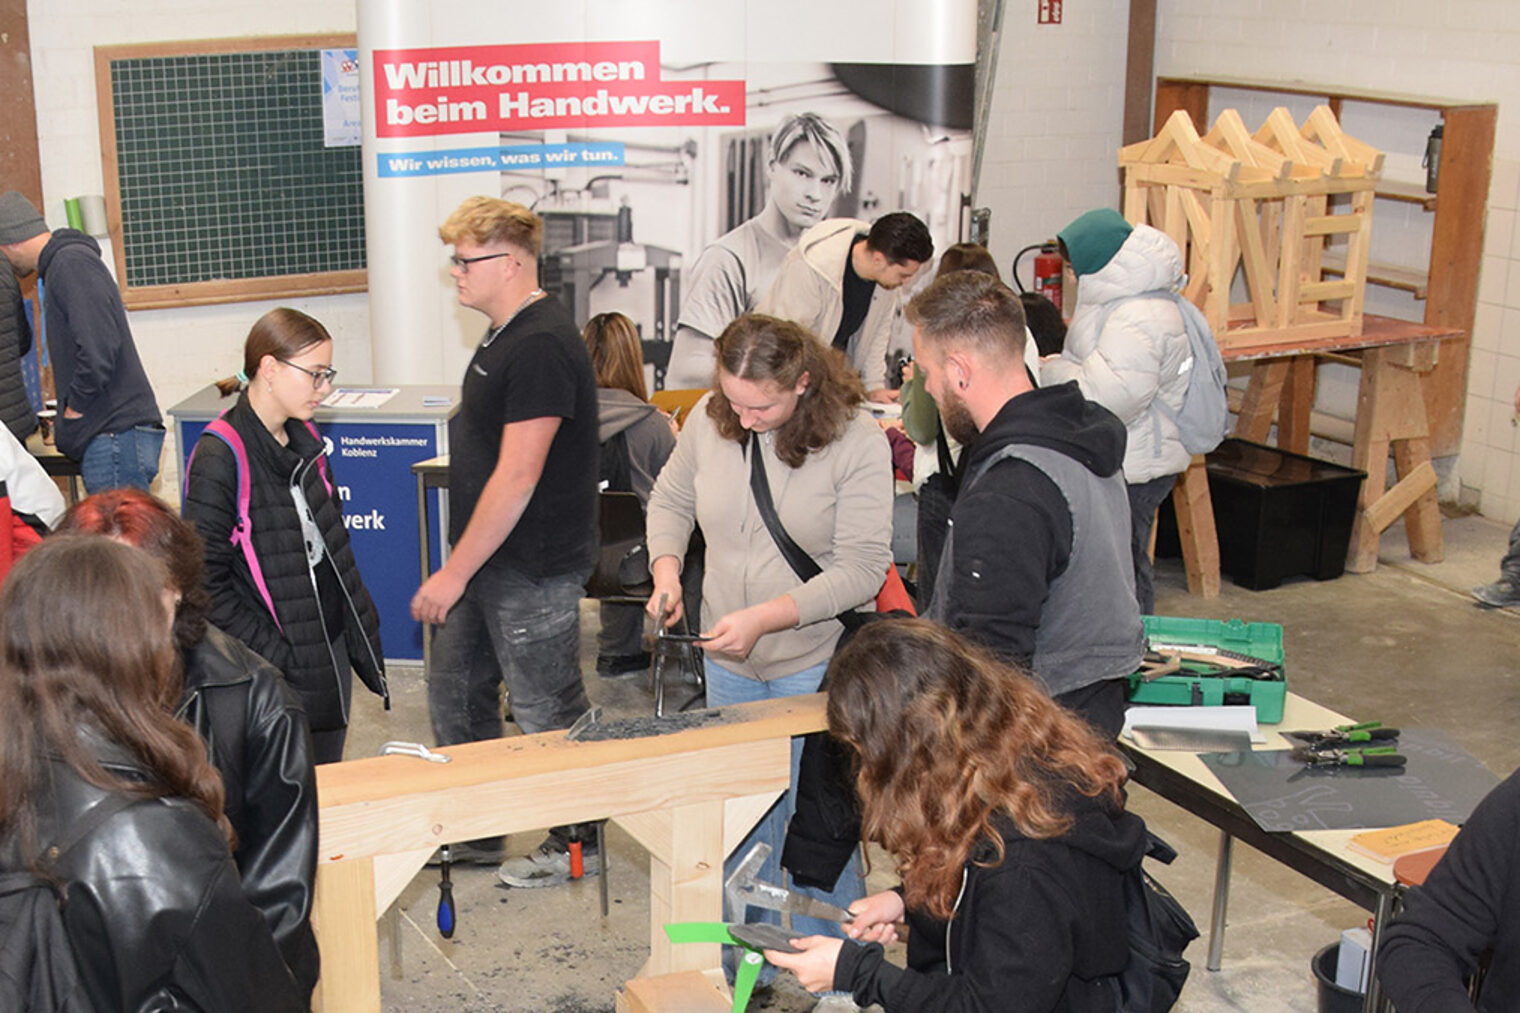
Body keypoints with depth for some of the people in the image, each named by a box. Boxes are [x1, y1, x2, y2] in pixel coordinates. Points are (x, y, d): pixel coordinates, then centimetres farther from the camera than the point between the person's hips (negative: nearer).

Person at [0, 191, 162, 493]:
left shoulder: (71, 264, -11)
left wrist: (70, 415, -11)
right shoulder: (61, 264, 22)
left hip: (116, 434, -10)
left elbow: (97, 352, -22)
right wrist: (65, 423, 20)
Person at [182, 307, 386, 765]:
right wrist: (272, 659, -18)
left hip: (329, 655, 7)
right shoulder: (218, 460, -17)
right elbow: (205, 585, -17)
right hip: (273, 675, -7)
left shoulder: (305, 441, 8)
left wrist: (362, 637, 12)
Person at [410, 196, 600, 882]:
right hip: (488, 563, 10)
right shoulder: (505, 336, 12)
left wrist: (456, 573, -21)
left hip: (532, 569, -10)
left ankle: (578, 843, 21)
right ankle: (476, 833, 32)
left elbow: (517, 477, -25)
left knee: (548, 713, 4)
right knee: (456, 697, 18)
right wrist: (459, 568, 19)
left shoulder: (542, 347, -21)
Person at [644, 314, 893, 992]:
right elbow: (671, 499, 14)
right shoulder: (709, 421, -5)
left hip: (818, 664, -4)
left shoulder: (856, 441, -18)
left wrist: (764, 617, -24)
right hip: (729, 664, 5)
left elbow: (862, 567, -18)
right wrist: (666, 568, -5)